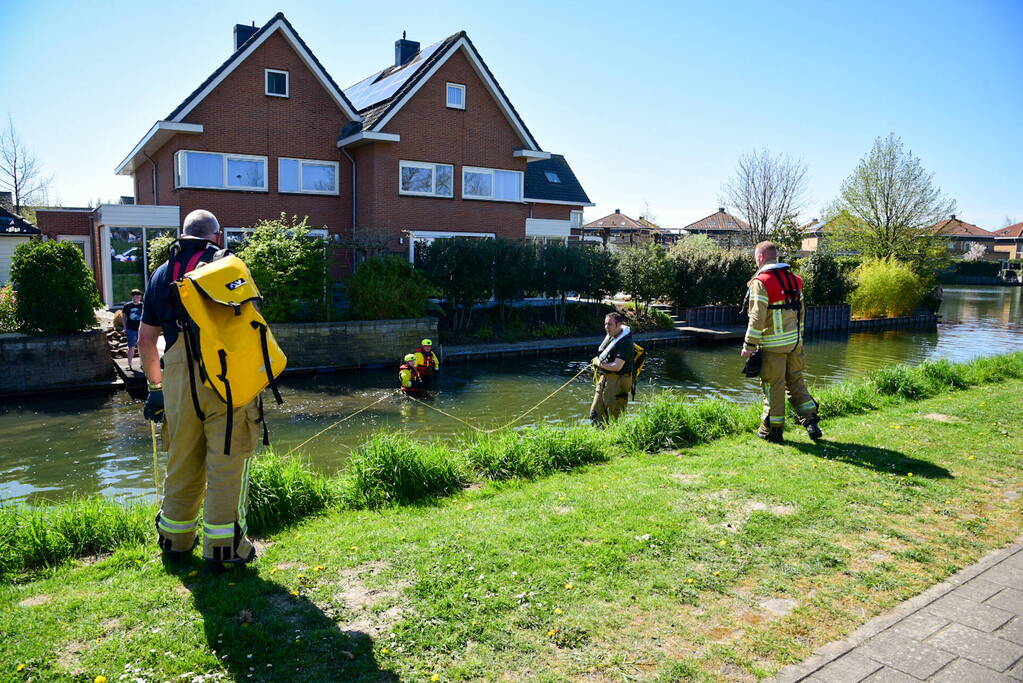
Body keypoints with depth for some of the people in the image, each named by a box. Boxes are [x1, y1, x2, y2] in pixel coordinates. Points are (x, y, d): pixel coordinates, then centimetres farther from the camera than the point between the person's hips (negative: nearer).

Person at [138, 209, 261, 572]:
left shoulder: (162, 273, 14)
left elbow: (146, 340, 15)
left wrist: (155, 385, 25)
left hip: (178, 379, 5)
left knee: (181, 461, 17)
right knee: (227, 462, 2)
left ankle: (174, 539, 31)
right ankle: (223, 547, 7)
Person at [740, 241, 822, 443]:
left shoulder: (761, 282, -12)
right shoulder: (794, 279, 11)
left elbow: (757, 317, -17)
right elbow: (801, 312, 15)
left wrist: (749, 345, -12)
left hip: (773, 345, -6)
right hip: (795, 342, 7)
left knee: (773, 387, 1)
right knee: (796, 381, 15)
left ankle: (773, 430, 9)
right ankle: (811, 420, 9)